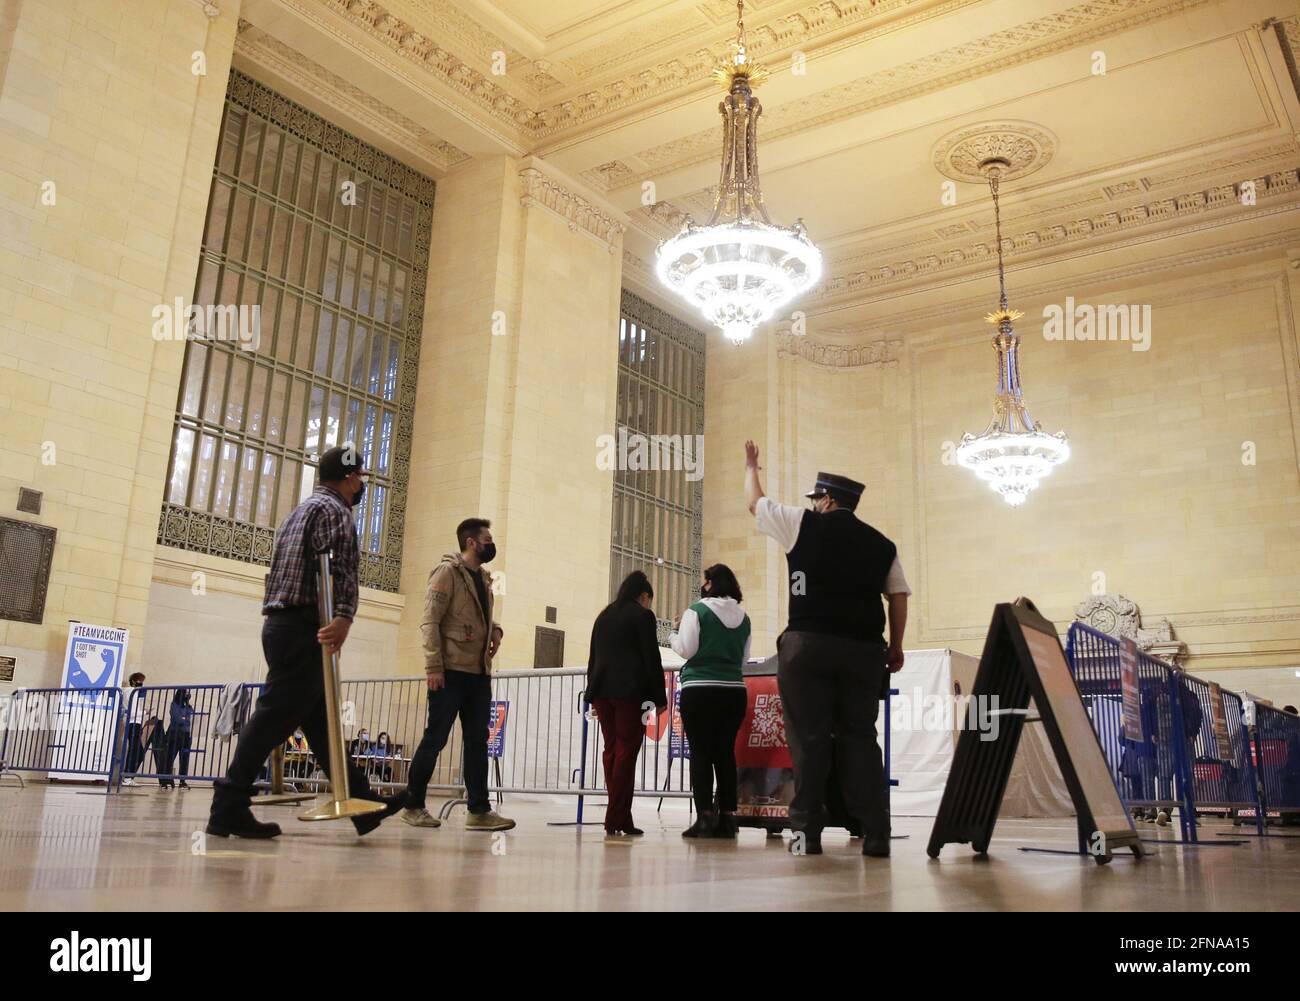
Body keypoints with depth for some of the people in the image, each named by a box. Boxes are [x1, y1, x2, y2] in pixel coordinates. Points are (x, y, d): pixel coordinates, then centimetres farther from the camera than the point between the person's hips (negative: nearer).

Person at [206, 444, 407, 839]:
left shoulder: (305, 508, 26)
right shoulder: (334, 509, -4)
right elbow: (340, 566, -20)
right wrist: (345, 616, -31)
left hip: (282, 624, 10)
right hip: (303, 627, -10)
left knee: (319, 719, 8)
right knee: (277, 715, -8)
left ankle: (361, 803, 13)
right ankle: (229, 807, -6)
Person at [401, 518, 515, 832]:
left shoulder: (483, 578, 17)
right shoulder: (447, 572, -6)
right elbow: (430, 621, -12)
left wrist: (495, 629, 7)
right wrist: (433, 666, -19)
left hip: (480, 673, 8)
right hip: (450, 672, -8)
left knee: (477, 741, 6)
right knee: (435, 739, -1)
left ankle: (480, 810, 10)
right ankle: (413, 805, 12)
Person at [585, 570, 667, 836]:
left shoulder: (603, 616, 19)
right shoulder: (643, 615, 0)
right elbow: (651, 658, -5)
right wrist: (660, 697, -2)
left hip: (602, 689, 6)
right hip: (630, 690, -6)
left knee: (611, 749, 8)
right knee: (627, 750, -5)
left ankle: (617, 817, 9)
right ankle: (617, 819, -8)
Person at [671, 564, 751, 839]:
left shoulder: (697, 611, -6)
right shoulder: (743, 617, 10)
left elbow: (686, 650, -8)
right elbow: (744, 658, 15)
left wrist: (674, 633, 10)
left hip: (699, 690, -5)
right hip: (734, 690, 5)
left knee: (700, 752, -1)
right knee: (725, 752, 7)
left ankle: (705, 816, -5)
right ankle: (727, 817, 7)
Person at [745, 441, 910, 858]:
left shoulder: (803, 525, 4)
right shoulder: (882, 544, 14)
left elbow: (754, 502, 17)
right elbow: (899, 597, 10)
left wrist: (750, 466, 34)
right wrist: (895, 648, 16)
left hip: (809, 643, -3)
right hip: (864, 649, 4)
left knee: (809, 738, 0)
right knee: (860, 737, 8)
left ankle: (807, 832, 1)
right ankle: (876, 834, 5)